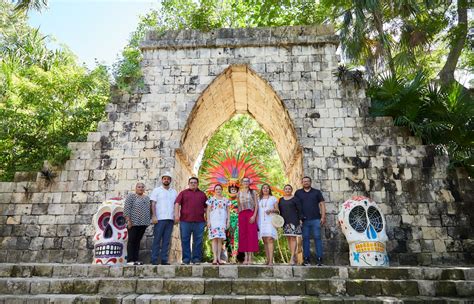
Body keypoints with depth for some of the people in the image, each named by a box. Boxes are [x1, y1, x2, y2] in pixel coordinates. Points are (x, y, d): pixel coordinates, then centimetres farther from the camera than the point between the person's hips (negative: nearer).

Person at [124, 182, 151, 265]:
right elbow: (126, 208, -9)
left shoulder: (147, 198, 16)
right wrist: (128, 220, -15)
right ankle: (130, 260, 1)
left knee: (138, 241, 8)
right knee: (132, 240, -2)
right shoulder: (131, 196, -2)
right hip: (133, 223, -5)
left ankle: (136, 259, 11)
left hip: (143, 223, 5)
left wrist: (148, 221, 10)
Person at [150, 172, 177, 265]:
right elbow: (153, 204, 0)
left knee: (166, 240, 5)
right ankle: (154, 260, 3)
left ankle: (164, 259, 9)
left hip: (170, 219, 4)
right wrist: (154, 216, -10)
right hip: (159, 219, -4)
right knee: (157, 239, -2)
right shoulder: (157, 190, 6)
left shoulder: (174, 192, 17)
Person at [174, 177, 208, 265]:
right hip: (185, 221, -1)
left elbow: (206, 207, 18)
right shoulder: (183, 193, 13)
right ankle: (186, 259, 10)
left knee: (198, 241, 2)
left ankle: (196, 259, 10)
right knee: (185, 240, 2)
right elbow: (177, 204, 3)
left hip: (199, 221, 1)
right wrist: (176, 215, -11)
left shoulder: (202, 194, 18)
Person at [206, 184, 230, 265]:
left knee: (220, 239, 1)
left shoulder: (225, 200, 14)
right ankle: (215, 258, -8)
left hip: (222, 221, 2)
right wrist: (208, 221, -5)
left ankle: (219, 258, 4)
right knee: (215, 238, -8)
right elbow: (208, 211, 3)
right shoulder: (211, 199, 6)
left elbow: (228, 211, 14)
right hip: (213, 221, -2)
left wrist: (228, 221, 6)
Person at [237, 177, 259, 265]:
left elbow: (256, 205, 1)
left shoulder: (252, 192, 7)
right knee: (243, 235, 1)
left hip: (251, 214, -2)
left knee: (251, 234, -6)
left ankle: (250, 258, -4)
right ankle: (246, 257, 6)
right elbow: (238, 205, 13)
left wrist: (254, 215, -11)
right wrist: (238, 217, 3)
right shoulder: (239, 193, 14)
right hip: (241, 215, 3)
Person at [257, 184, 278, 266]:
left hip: (270, 221, -3)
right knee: (265, 241, 2)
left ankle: (271, 260, -18)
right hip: (261, 221, 3)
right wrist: (257, 221, 7)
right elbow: (257, 210, 16)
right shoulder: (259, 199, 18)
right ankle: (267, 259, 7)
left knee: (269, 239, -15)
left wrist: (271, 210, -12)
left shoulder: (273, 198, 11)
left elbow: (277, 210, 9)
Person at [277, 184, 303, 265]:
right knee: (288, 239, 5)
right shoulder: (281, 200, 14)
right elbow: (280, 211, 17)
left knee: (293, 238, -10)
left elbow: (299, 210, -1)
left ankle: (292, 258, -12)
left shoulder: (295, 199, 1)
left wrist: (300, 219, -9)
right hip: (285, 222, 5)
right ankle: (294, 256, 15)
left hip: (293, 221, -5)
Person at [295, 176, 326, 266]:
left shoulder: (317, 192, 10)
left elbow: (322, 204, 7)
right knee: (305, 238, 4)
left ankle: (319, 259, 3)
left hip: (316, 219, -1)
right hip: (304, 220, 1)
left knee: (317, 238, -2)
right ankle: (306, 259, 10)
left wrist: (323, 217, -3)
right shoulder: (298, 193, 10)